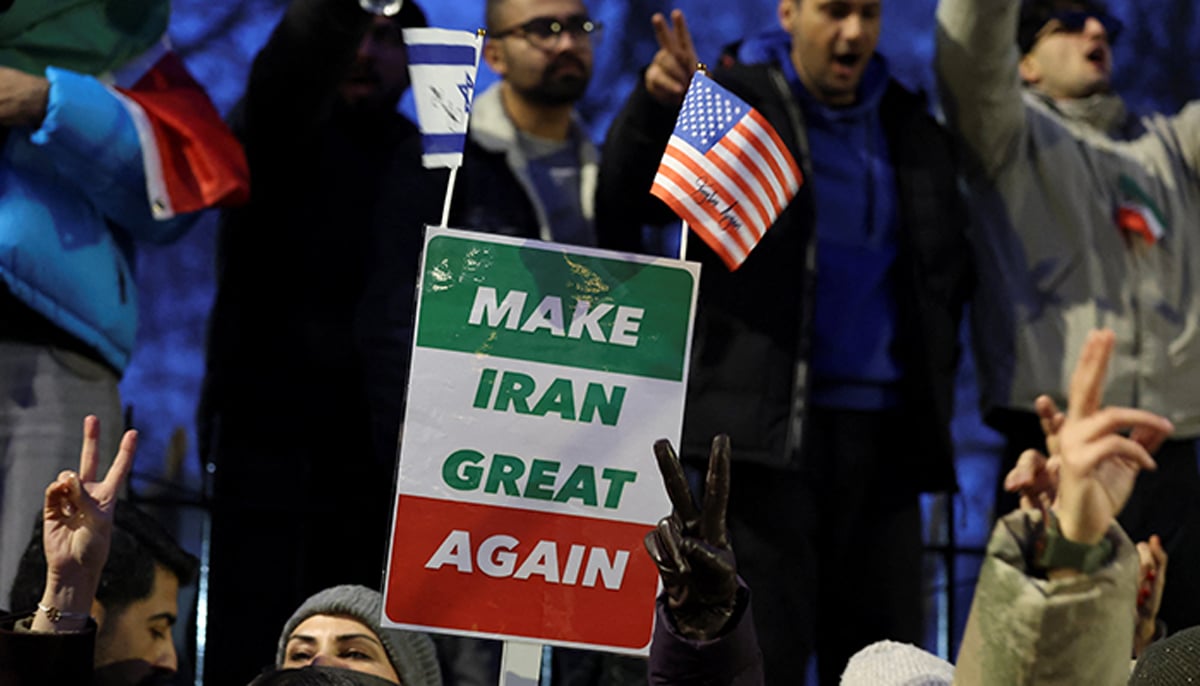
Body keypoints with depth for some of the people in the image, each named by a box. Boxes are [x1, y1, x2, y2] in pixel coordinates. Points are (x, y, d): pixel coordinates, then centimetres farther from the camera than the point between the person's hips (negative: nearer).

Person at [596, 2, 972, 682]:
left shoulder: (915, 133, 15)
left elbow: (950, 280, 25)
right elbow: (624, 204, -12)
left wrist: (933, 392, 11)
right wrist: (657, 105, -31)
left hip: (885, 436, 5)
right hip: (767, 433, -5)